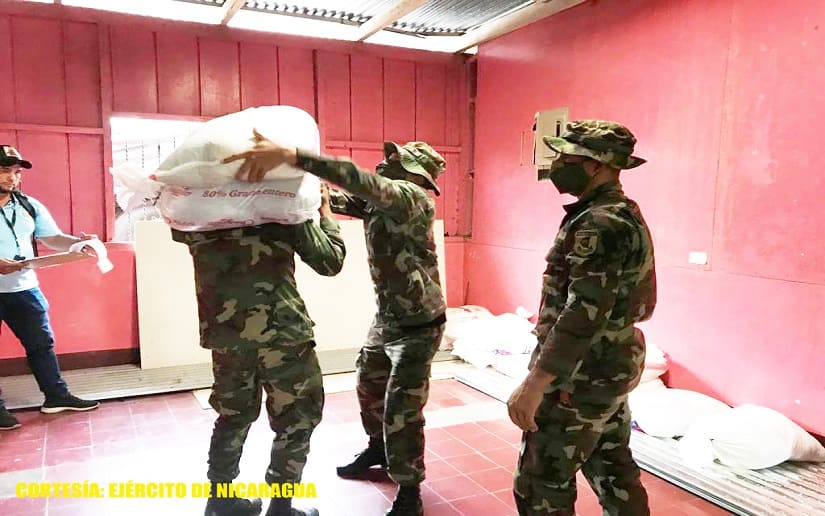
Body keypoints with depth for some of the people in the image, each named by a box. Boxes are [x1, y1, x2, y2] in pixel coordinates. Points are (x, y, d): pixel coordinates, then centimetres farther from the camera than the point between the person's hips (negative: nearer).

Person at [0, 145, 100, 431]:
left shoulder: (30, 206, 7)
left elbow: (53, 238, 6)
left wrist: (79, 242, -14)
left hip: (24, 288, 5)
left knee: (41, 342, 11)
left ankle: (56, 395, 22)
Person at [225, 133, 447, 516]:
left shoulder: (412, 198, -25)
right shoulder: (379, 202, 1)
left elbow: (361, 181, -42)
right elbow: (339, 198, 2)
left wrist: (289, 155, -51)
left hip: (419, 327, -9)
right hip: (386, 319, 9)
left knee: (401, 411, -4)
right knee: (368, 387, 22)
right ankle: (378, 449, 47)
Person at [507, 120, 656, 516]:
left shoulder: (601, 223, -21)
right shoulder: (624, 215, 12)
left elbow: (584, 313, -28)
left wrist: (534, 384, -27)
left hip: (584, 373, -10)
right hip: (613, 365, 10)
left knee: (541, 483, 1)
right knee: (613, 470, 20)